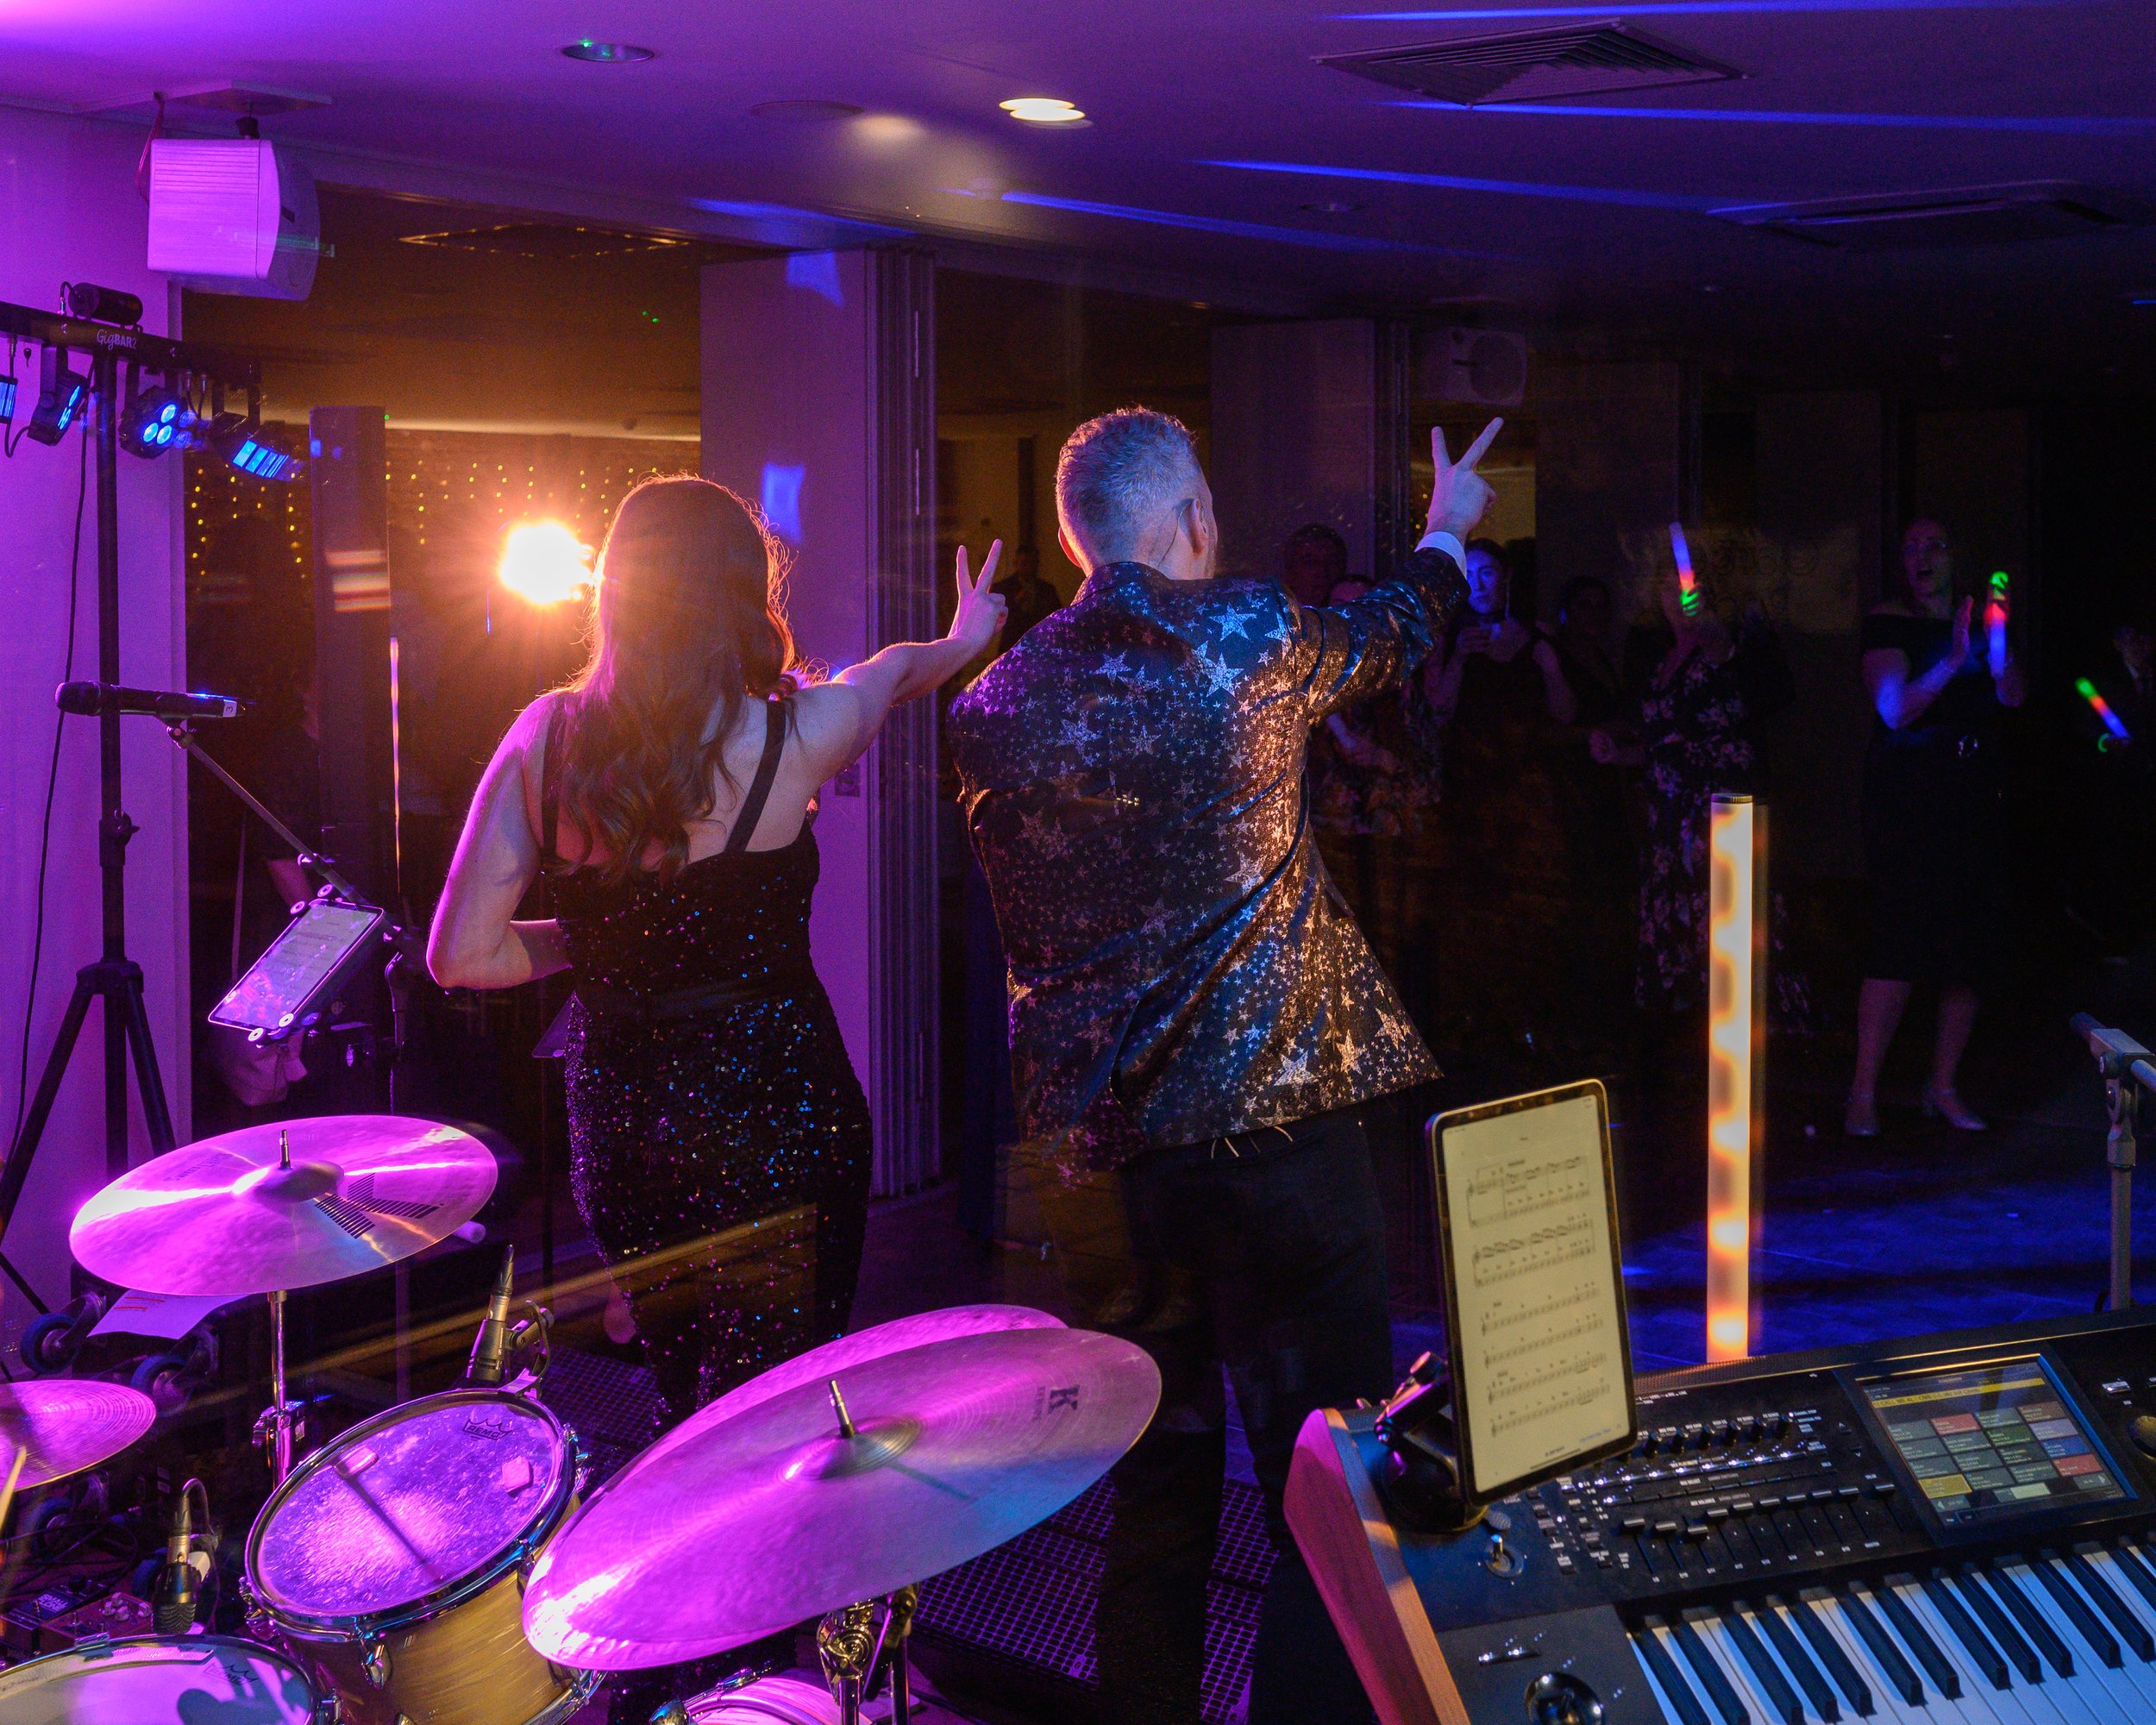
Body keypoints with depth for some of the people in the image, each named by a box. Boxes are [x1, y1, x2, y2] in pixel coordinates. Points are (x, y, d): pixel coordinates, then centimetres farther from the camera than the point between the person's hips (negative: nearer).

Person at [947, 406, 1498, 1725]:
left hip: (1093, 1145, 5)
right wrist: (1448, 532, 38)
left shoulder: (1000, 700, 4)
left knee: (1152, 1480, 18)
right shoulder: (1253, 635, -5)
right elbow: (1394, 631, 18)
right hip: (1271, 1118, -5)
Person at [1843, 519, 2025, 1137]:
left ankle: (1944, 1086, 14)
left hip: (1972, 799, 6)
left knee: (1971, 944, 5)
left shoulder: (1971, 620, 14)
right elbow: (1895, 710, -14)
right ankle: (1863, 1092, -8)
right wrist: (1953, 661, -24)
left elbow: (2012, 697, 1)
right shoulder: (1889, 622, -1)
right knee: (1900, 937, -13)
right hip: (1907, 799, -6)